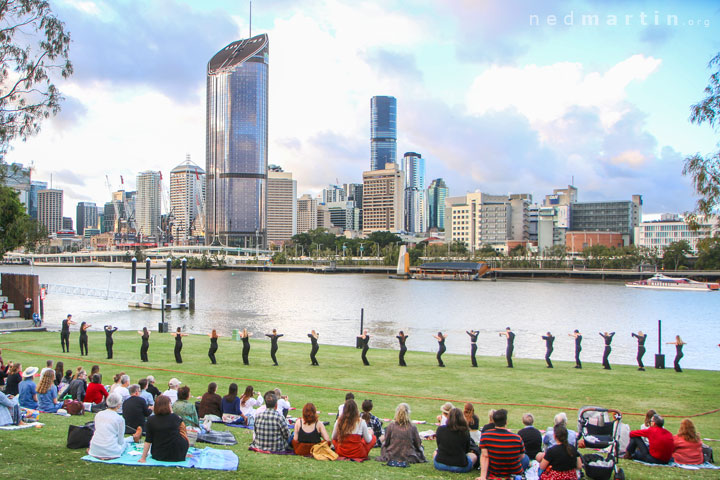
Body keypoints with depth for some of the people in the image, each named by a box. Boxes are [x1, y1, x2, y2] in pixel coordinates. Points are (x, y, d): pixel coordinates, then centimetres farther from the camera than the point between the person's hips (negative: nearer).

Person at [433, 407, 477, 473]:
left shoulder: (440, 429, -8)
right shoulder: (465, 431, -11)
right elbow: (467, 450, 4)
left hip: (440, 465, 0)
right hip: (460, 467, 0)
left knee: (435, 452, 34)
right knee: (473, 456, 28)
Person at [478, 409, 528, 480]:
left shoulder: (485, 436, -17)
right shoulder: (517, 438, -18)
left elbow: (484, 456, -20)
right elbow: (521, 456, -3)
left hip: (494, 473, 1)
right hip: (516, 473, -1)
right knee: (526, 458, 28)